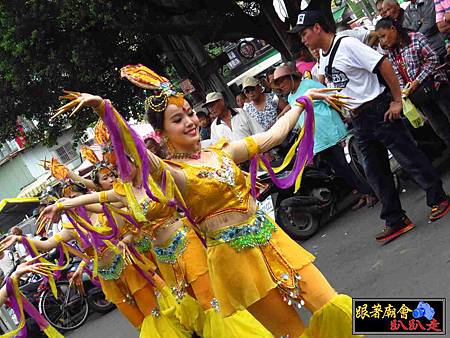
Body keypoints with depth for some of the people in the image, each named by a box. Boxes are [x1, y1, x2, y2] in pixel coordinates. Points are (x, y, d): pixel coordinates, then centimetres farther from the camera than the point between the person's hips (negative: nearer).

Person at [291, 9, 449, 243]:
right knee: (374, 172, 8)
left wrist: (397, 101, -18)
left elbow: (384, 66, -20)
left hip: (380, 110, -8)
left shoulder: (347, 45, -16)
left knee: (409, 157, 1)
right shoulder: (322, 58, 9)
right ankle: (395, 220, 16)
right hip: (358, 119, 8)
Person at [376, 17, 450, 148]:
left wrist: (417, 81, -15)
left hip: (435, 87, -5)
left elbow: (432, 59, -12)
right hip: (420, 95, 5)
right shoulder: (391, 53, 11)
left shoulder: (416, 38, -7)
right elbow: (398, 76, 10)